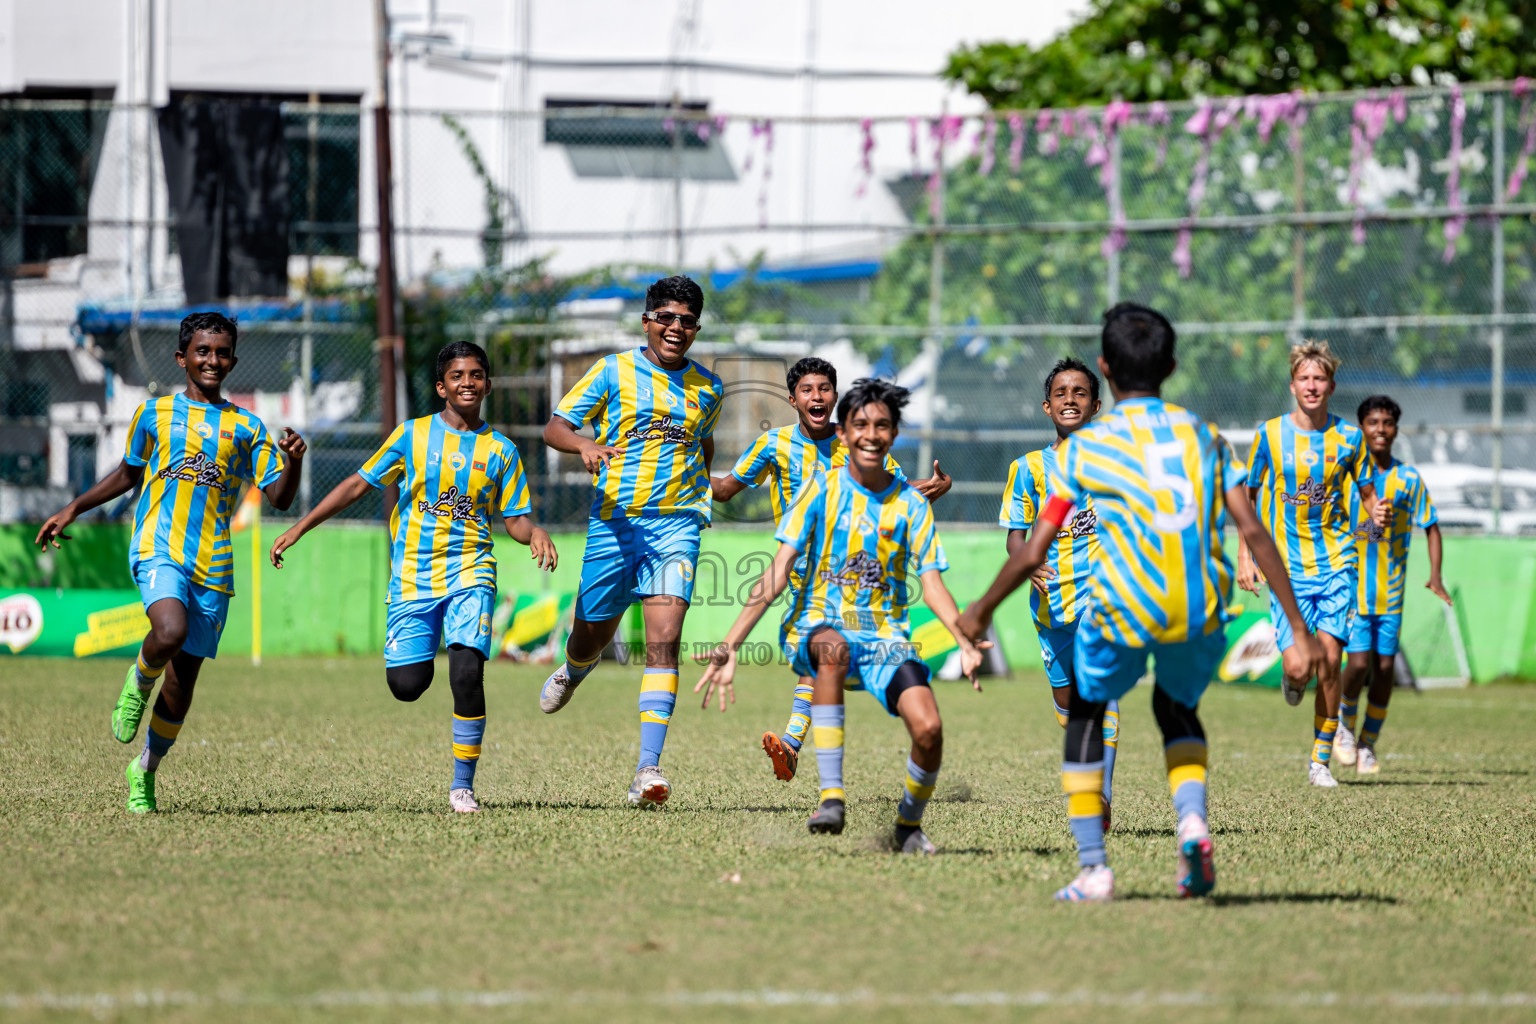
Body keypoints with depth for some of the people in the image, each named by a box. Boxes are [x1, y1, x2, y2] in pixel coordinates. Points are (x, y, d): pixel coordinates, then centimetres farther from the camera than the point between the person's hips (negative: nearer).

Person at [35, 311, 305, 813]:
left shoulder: (246, 427, 11)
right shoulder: (154, 414, 10)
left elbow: (280, 496, 7)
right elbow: (128, 474, 25)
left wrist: (293, 459, -13)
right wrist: (73, 510, 21)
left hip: (213, 564, 2)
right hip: (158, 547, -2)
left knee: (183, 677, 3)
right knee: (170, 632, -32)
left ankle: (145, 770, 22)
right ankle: (139, 682, 2)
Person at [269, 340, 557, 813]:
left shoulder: (500, 450, 6)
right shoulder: (412, 435, 4)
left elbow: (513, 518, 9)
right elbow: (358, 484, 7)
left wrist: (534, 532, -15)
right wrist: (299, 528, 4)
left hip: (469, 573, -1)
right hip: (413, 575, 1)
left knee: (467, 673, -21)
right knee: (406, 685, -7)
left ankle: (463, 784, -7)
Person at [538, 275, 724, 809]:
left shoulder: (707, 388, 10)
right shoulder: (614, 372, 1)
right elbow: (553, 428, -4)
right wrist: (584, 444, -24)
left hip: (675, 524, 1)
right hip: (613, 521, 0)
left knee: (664, 639, -16)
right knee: (593, 634, 10)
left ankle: (648, 768, -20)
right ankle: (573, 673, 50)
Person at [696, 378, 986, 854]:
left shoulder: (910, 504, 4)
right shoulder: (823, 489, -1)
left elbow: (932, 585, 0)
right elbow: (778, 573, -6)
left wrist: (966, 642, -19)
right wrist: (730, 645, -15)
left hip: (886, 636, 2)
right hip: (819, 626, -2)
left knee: (928, 728, -24)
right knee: (833, 649, -40)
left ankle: (909, 823, 8)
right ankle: (832, 796, -38)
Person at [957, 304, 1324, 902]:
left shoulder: (1084, 447, 5)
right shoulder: (1204, 436, 12)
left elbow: (1032, 554, 4)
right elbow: (1253, 531, 3)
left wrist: (982, 610, 21)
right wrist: (1298, 627, 5)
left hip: (1123, 608, -3)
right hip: (1203, 608, 3)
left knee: (1087, 712, 24)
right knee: (1178, 710, 31)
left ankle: (1093, 869, 15)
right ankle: (1191, 822, 2)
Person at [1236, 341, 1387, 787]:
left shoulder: (1349, 437, 2)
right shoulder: (1270, 435, -1)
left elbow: (1367, 494, 13)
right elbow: (1247, 496, 9)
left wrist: (1376, 512, -12)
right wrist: (1244, 557, 3)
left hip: (1335, 565, 1)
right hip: (1286, 568, -1)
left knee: (1329, 660, -10)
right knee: (1298, 665, -13)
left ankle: (1321, 760, 3)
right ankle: (1291, 679, 27)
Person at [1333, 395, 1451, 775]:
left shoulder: (1409, 479, 3)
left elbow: (1430, 526, 9)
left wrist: (1435, 576, -2)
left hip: (1391, 590, 2)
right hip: (1352, 584, -2)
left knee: (1384, 667, 1)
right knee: (1359, 662, -13)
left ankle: (1368, 745, 16)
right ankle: (1346, 724, 15)